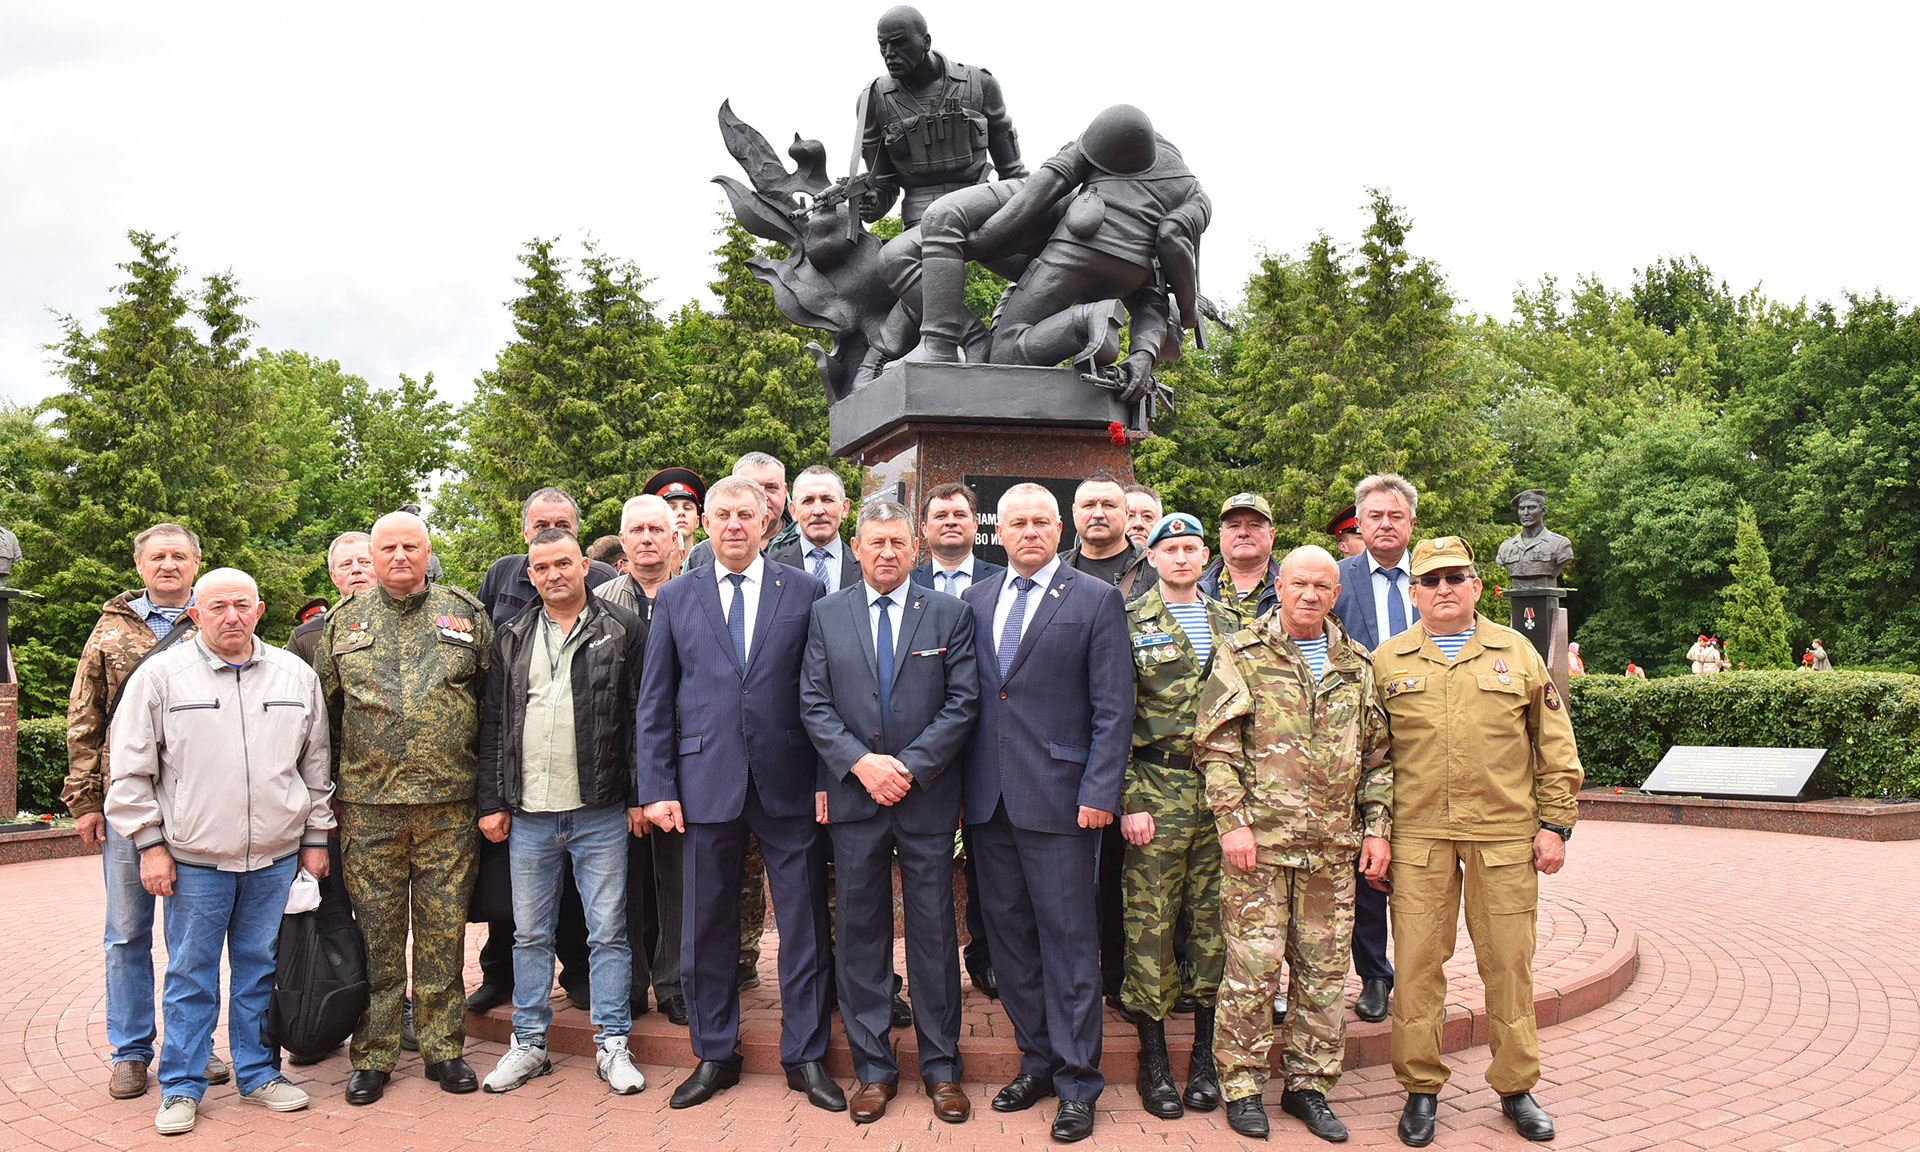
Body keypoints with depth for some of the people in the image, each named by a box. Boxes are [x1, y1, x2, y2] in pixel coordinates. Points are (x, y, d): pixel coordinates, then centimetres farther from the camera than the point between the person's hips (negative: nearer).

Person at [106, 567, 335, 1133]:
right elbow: (130, 770, 2)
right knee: (192, 975, 6)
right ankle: (181, 1086, 20)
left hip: (276, 857, 2)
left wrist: (315, 837, 11)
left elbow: (315, 763, 13)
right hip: (193, 858, -2)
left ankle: (259, 1074, 24)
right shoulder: (160, 675, -2)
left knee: (260, 969, 11)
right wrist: (149, 844, -2)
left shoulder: (296, 674, 6)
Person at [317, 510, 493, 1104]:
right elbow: (323, 711, 13)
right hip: (367, 805, 1)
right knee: (375, 931, 7)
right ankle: (373, 1055, 19)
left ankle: (443, 1048, 18)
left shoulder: (467, 614, 6)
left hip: (449, 804, 0)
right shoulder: (343, 622, 9)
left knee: (443, 929, 6)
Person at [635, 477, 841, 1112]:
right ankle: (714, 1055, 27)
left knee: (805, 927, 6)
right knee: (707, 927, 10)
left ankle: (806, 1057, 21)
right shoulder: (675, 598, 7)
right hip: (707, 784, 1)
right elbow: (654, 703, 7)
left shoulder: (805, 592, 3)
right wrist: (657, 787, 0)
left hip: (789, 786, -1)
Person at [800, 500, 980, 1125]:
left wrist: (910, 766, -11)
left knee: (934, 931, 5)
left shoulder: (949, 615, 4)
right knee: (860, 931, 7)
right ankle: (873, 1067, 19)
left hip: (927, 796, -1)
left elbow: (963, 702, -2)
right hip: (852, 794, 1)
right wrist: (861, 763, -11)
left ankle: (941, 1066, 18)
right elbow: (814, 704, 2)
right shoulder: (826, 614, 7)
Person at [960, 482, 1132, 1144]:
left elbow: (1114, 708, -5)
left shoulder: (1097, 600, -2)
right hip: (989, 797, 5)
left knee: (1068, 940, 1)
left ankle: (1077, 1083, 13)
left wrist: (1100, 792, -12)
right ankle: (1038, 1059, 27)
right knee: (1009, 933, 12)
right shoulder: (975, 600, 12)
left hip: (1059, 798, -5)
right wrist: (961, 783, 8)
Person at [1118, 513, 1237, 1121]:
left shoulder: (1230, 624, 13)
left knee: (1214, 917, 7)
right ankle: (1154, 1060, 12)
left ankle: (1204, 1056, 19)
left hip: (1221, 789, 4)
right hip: (1157, 790, -4)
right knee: (1150, 918, 0)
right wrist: (1129, 799, -10)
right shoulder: (1130, 624, 1)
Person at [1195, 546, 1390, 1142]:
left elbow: (1376, 755, 15)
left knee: (1324, 968, 8)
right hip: (1260, 838, -4)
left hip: (1334, 846, 4)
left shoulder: (1356, 666, 12)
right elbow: (1216, 746, -3)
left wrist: (1377, 829, 8)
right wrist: (1232, 821, -10)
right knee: (1253, 965, -2)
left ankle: (1308, 1084, 22)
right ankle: (1243, 1086, 13)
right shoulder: (1243, 655, 1)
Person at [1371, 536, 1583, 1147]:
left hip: (1506, 834, 1)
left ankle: (1516, 1087, 23)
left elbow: (1555, 747, 9)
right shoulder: (1387, 662, 5)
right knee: (1418, 960, 3)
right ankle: (1421, 1088, 16)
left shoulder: (1517, 653, 7)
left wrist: (1555, 823, 3)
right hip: (1417, 834, 0)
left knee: (1508, 960, 7)